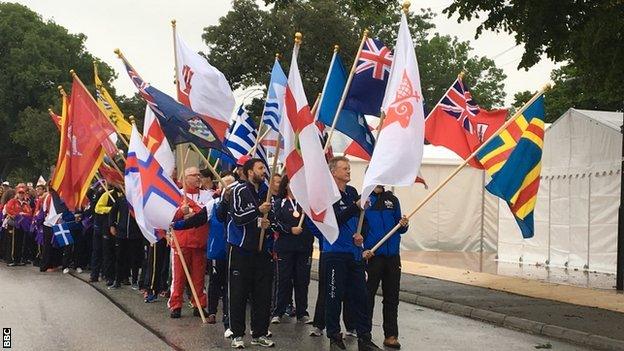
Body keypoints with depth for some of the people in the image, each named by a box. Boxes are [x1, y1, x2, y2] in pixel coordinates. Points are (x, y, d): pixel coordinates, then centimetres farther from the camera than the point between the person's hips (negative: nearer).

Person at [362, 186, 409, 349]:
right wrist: (361, 249, -17)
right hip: (372, 255, -4)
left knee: (392, 296, 8)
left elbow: (399, 228, 16)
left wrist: (403, 225, -5)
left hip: (392, 256, 4)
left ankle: (391, 335, 15)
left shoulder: (392, 199, 10)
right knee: (368, 295, 5)